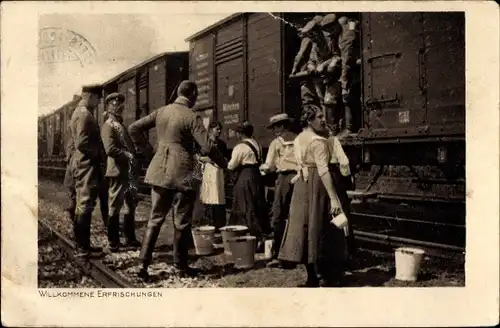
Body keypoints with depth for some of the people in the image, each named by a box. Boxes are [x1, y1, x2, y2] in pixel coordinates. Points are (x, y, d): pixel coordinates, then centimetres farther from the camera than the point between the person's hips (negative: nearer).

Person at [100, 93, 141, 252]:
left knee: (131, 206, 15)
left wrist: (133, 157, 9)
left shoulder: (121, 125, 20)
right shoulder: (108, 126, -9)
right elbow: (110, 149, -23)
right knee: (115, 207, -2)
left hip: (128, 172, 9)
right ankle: (113, 243, 5)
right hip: (117, 172, -9)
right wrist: (128, 155, -15)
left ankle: (130, 239, 25)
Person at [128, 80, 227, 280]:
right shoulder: (191, 117, -11)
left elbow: (134, 128, 7)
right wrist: (223, 164, -2)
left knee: (155, 219, 12)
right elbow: (207, 147, -17)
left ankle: (144, 263, 6)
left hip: (160, 172, 5)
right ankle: (181, 267, 15)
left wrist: (145, 148, 18)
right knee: (181, 223, 6)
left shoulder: (161, 112, 5)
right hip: (181, 174, -5)